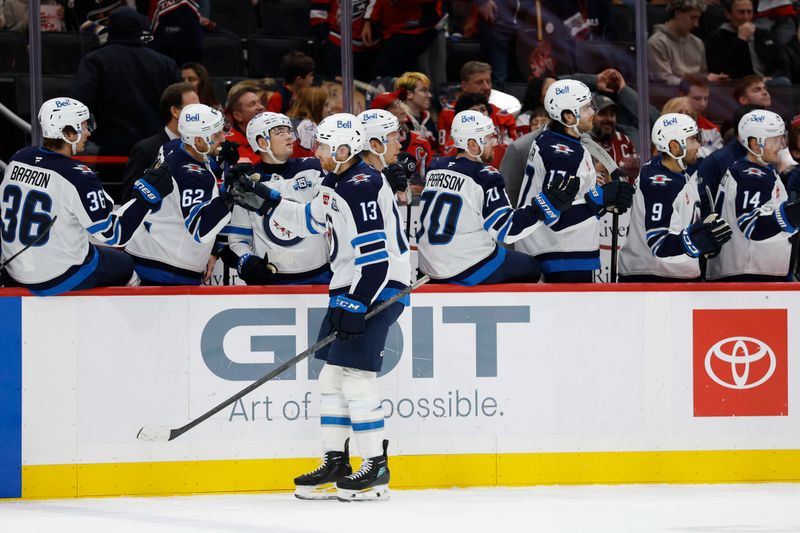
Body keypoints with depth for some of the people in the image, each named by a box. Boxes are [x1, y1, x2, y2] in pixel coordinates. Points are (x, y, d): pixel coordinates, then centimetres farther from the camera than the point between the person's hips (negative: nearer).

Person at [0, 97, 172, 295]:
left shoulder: (18, 160, -2)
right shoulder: (77, 177, -22)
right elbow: (113, 233, -19)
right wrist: (147, 194, -15)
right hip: (60, 280, -7)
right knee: (124, 265, 20)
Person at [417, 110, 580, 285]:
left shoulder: (436, 168, 7)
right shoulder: (484, 176, -16)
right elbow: (506, 228, -19)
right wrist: (549, 202, -22)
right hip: (468, 271, -8)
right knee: (530, 268, 14)